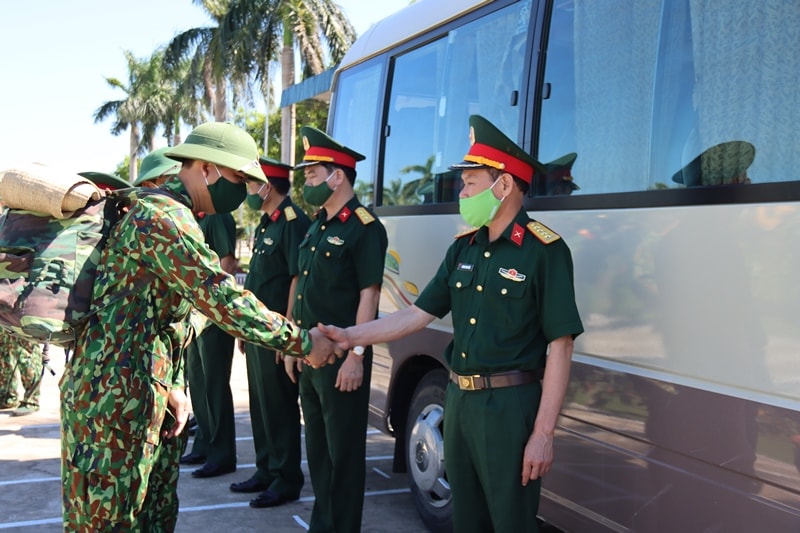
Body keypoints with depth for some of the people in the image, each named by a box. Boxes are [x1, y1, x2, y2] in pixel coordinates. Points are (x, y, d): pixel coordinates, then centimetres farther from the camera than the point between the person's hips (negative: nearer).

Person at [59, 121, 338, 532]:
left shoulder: (172, 215, 16)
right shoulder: (165, 218, -18)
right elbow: (223, 299, -24)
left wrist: (170, 385, 10)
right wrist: (302, 342, -18)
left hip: (139, 390, 10)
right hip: (113, 393, -10)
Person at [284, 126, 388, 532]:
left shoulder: (364, 227, -12)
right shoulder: (317, 226, 14)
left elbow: (369, 295, -17)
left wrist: (356, 355, -21)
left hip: (341, 357, -9)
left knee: (343, 451, 1)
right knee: (317, 446, 18)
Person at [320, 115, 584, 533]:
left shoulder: (544, 250, -13)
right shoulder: (463, 248, 9)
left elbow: (559, 346, -15)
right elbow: (418, 313, 9)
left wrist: (543, 434, -17)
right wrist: (350, 336, 0)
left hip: (510, 406, -7)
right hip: (458, 400, 7)